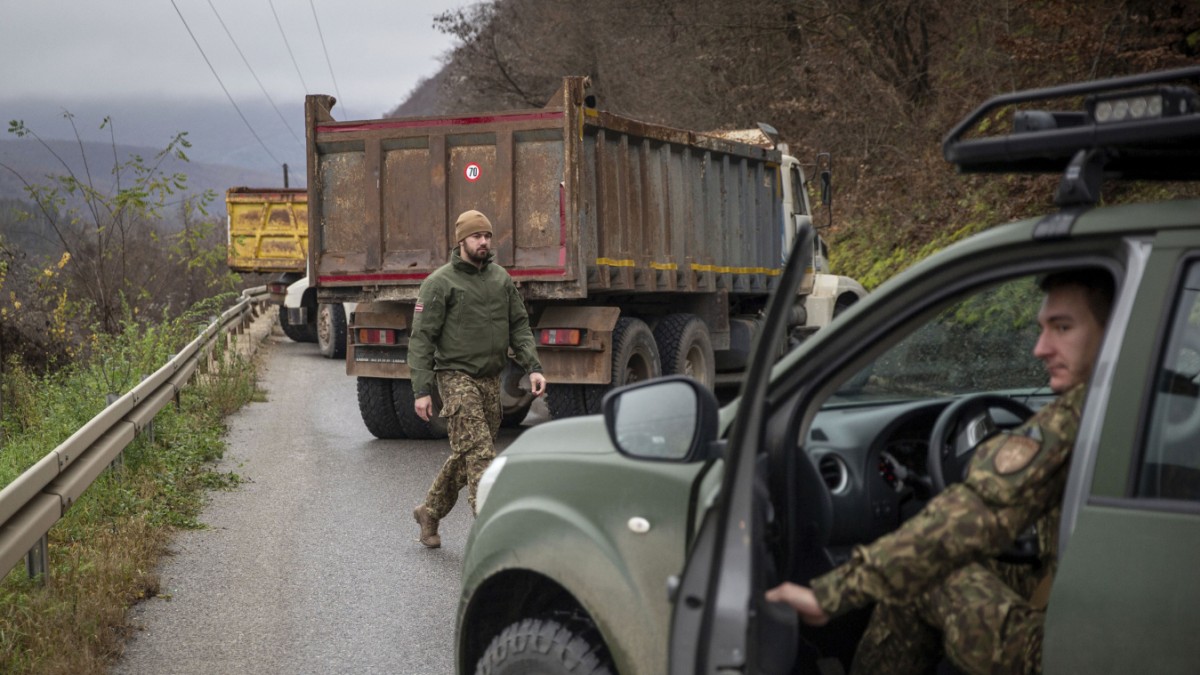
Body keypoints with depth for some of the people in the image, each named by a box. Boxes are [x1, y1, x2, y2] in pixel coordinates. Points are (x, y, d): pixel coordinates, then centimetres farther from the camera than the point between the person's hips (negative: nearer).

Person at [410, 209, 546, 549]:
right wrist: (421, 390, -14)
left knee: (465, 455, 14)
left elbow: (519, 326, 14)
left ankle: (429, 512, 33)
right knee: (480, 456, -13)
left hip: (491, 380, 6)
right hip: (457, 378, -6)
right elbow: (422, 338, -7)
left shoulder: (501, 278, 11)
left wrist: (533, 367, 0)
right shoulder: (439, 282, -6)